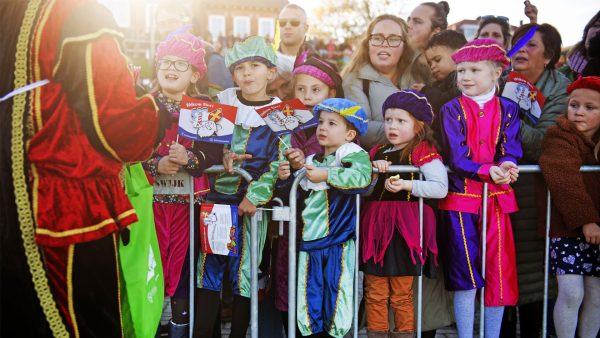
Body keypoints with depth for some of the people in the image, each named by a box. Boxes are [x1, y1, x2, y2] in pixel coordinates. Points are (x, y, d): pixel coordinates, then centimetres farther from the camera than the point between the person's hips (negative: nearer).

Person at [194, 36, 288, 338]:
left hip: (252, 201, -3)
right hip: (217, 195, 3)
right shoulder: (222, 102, 6)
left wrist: (254, 196, -14)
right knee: (209, 265, 6)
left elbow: (279, 163, -7)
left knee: (244, 269, 4)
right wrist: (220, 157, -11)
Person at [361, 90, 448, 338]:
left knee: (401, 296, 5)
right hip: (375, 225, 6)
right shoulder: (377, 152, 13)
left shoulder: (424, 152, -6)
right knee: (375, 294, 9)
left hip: (404, 227, -5)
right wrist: (375, 172, -2)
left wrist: (407, 184, -23)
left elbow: (441, 188, -15)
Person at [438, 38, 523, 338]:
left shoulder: (507, 109, 6)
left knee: (498, 271, 7)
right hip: (461, 196, -2)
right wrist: (488, 171, -26)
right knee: (464, 273, 0)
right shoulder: (452, 110, -2)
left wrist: (506, 165, -24)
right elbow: (456, 157, -11)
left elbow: (512, 150, -1)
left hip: (497, 198, 3)